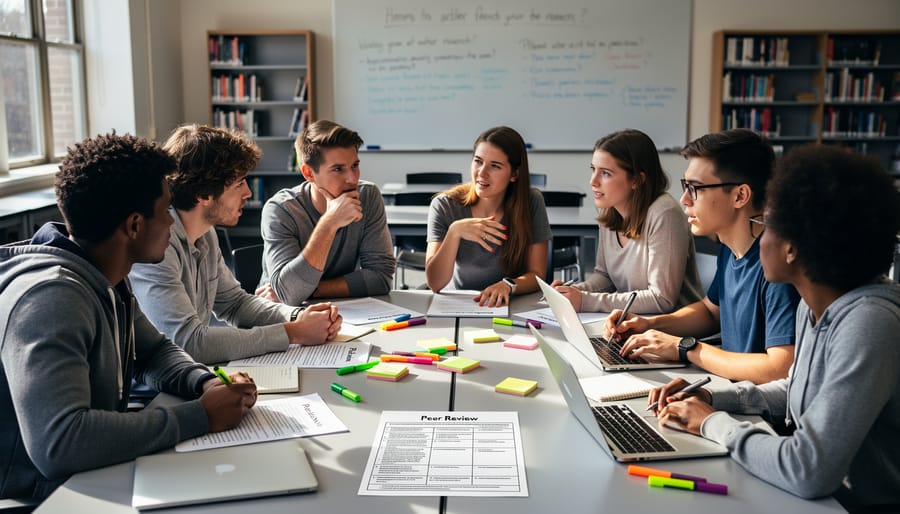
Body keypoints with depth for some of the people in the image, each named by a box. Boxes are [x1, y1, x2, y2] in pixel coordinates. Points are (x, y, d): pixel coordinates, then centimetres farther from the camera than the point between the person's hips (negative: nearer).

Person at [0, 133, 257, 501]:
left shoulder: (106, 278, 1)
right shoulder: (51, 296, -27)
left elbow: (153, 351, 15)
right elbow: (57, 443, -37)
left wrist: (207, 383, -6)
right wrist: (201, 416, -29)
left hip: (97, 476, 8)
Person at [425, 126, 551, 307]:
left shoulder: (531, 202, -6)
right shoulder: (444, 206, -7)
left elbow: (537, 274, -5)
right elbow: (435, 283, -13)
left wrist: (508, 285, -25)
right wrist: (454, 232, -27)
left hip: (515, 307, 0)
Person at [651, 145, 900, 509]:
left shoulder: (869, 323, -26)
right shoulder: (813, 307, 0)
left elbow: (808, 472, -30)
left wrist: (714, 423, -16)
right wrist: (710, 397, 2)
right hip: (822, 496, 7)